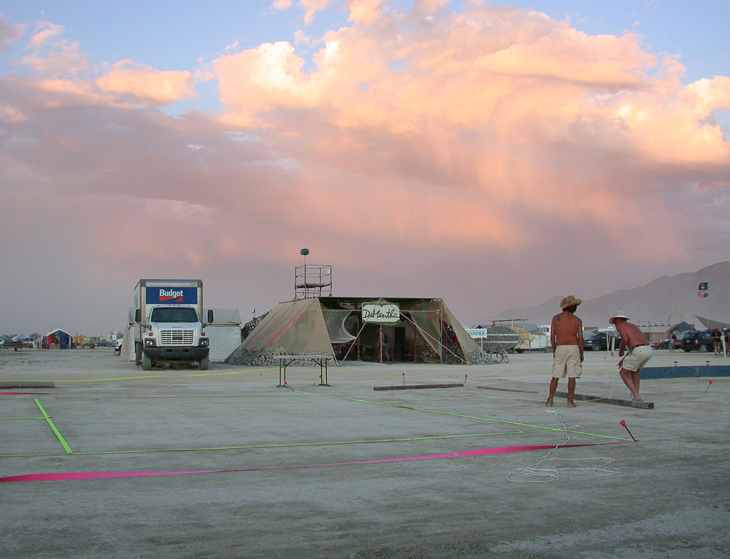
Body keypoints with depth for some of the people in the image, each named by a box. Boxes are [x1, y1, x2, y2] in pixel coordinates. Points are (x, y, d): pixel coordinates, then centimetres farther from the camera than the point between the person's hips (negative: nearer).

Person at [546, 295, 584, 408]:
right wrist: (581, 354, 7)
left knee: (555, 376, 9)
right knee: (571, 376, 2)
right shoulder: (577, 320, -2)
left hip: (560, 348, 2)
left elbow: (552, 337, 2)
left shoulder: (556, 318, 2)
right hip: (573, 348, -1)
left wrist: (554, 351, 13)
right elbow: (580, 339, -3)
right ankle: (570, 401, 1)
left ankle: (550, 400, 6)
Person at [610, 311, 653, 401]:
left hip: (638, 351, -8)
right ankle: (636, 394, 18)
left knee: (623, 373, 8)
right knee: (634, 372, 27)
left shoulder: (619, 325, 7)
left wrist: (621, 351, 5)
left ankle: (636, 396, -4)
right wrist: (623, 359, 34)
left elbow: (625, 339, -13)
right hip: (649, 350, 8)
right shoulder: (632, 325, 30)